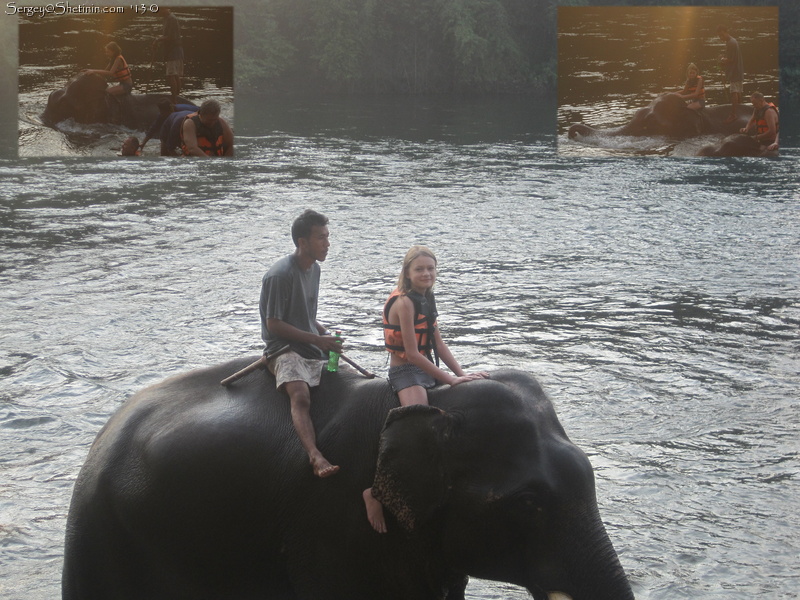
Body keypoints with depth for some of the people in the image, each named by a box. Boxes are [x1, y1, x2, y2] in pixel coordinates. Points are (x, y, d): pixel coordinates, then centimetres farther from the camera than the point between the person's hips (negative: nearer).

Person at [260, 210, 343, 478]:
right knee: (300, 395, -33)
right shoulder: (280, 275, -14)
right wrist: (317, 339, -16)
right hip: (285, 349, -9)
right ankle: (315, 455, -53)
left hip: (314, 348, 9)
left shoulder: (313, 269, 13)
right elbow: (274, 325, -15)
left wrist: (328, 338, 5)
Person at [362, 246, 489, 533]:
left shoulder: (425, 298, 12)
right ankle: (376, 491, -26)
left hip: (425, 370, 10)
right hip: (405, 372, -10)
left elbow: (438, 344, 13)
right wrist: (450, 379, -17)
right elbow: (412, 354, -19)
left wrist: (461, 373, 1)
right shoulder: (404, 302, -16)